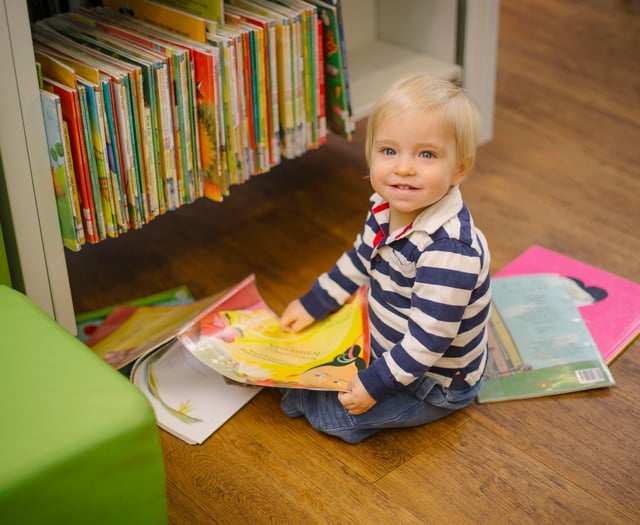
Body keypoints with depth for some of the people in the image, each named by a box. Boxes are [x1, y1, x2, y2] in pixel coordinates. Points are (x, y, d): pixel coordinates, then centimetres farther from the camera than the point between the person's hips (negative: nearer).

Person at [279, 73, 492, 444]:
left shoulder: (448, 249, -37)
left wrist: (375, 384, -26)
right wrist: (313, 304, 16)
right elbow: (359, 260, 11)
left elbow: (429, 338, -32)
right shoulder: (387, 209, -9)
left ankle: (302, 396, 14)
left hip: (435, 384, -8)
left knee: (332, 413, -11)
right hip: (392, 344, 9)